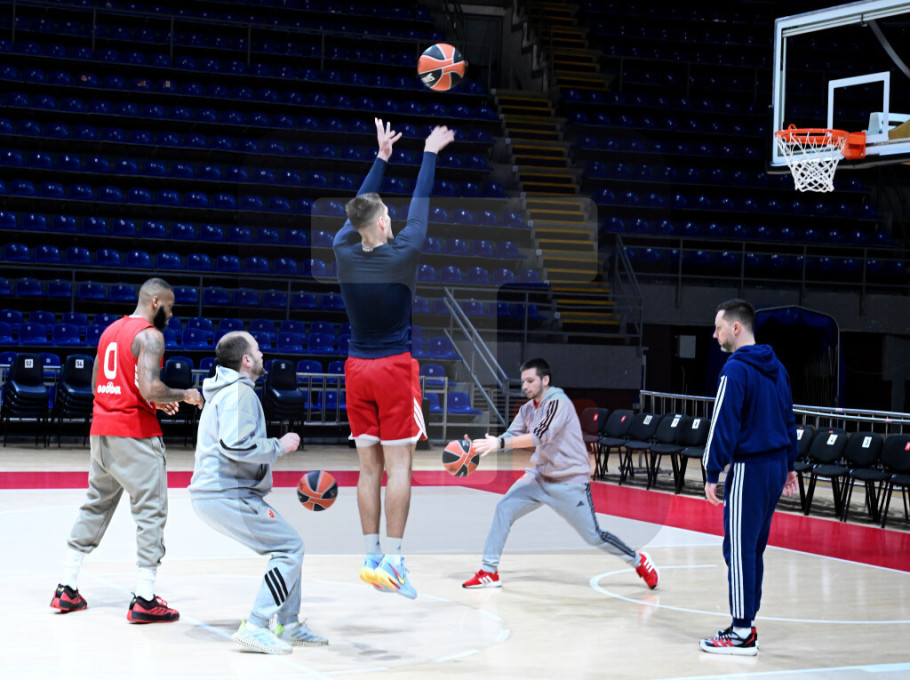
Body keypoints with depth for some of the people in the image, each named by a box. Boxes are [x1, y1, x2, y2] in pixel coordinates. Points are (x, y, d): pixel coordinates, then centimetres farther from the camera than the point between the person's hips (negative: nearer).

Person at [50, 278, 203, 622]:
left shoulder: (110, 330, 16)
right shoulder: (150, 335, -11)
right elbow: (150, 388, -23)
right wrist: (185, 395, -5)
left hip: (101, 430, 8)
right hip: (135, 431, -8)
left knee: (95, 507, 17)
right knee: (151, 512, -3)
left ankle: (66, 589, 19)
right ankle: (144, 600, -7)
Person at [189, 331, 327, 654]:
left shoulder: (224, 391, 20)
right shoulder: (239, 392, -14)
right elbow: (237, 445, -26)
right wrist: (281, 445, -13)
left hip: (216, 491, 11)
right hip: (226, 495, -11)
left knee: (288, 545, 15)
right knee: (290, 547, -10)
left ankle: (288, 626, 17)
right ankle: (255, 628, -14)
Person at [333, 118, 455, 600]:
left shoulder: (344, 252, -3)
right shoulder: (403, 254, -13)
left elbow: (359, 207, 14)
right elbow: (420, 203, 1)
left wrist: (381, 158, 25)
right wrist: (429, 154, 15)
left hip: (357, 369, 5)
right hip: (395, 368, -5)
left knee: (369, 467, 8)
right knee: (398, 466, -4)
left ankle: (371, 558, 9)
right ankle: (391, 559, -8)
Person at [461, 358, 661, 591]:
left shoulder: (559, 403, -19)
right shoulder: (527, 409, 6)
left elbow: (540, 436, -29)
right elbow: (511, 436, 2)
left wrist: (499, 443, -33)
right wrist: (479, 445, -15)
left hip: (570, 481, -7)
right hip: (541, 476, 7)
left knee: (594, 536, -4)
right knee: (504, 509, -8)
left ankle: (639, 561, 18)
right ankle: (489, 572, -2)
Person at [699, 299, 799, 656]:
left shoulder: (736, 369, -14)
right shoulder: (776, 367, 12)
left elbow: (724, 425, -16)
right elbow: (788, 419, 18)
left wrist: (712, 473, -13)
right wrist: (788, 465, 23)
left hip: (749, 468, -9)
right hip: (776, 465, 9)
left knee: (740, 548, -6)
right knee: (753, 548, 15)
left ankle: (741, 634, -5)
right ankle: (746, 622, 19)